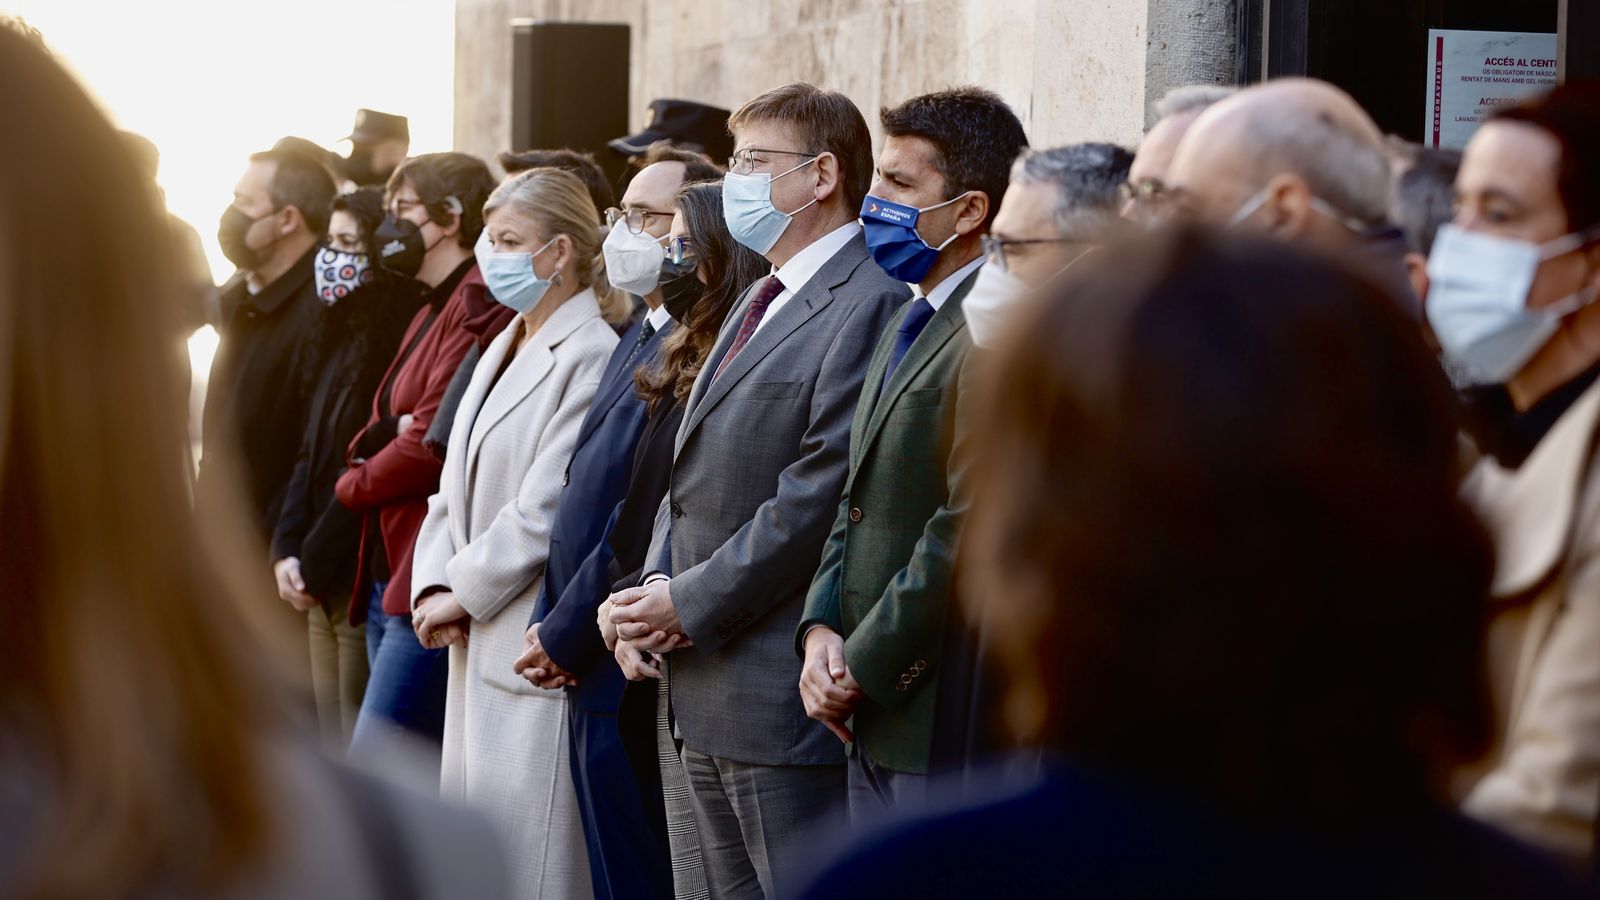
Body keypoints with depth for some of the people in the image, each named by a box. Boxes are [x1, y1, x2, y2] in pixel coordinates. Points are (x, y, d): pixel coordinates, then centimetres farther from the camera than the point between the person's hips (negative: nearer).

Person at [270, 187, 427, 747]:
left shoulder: (400, 338, -15)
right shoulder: (341, 334, 14)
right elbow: (311, 454, 14)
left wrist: (314, 563, -13)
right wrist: (288, 548, 2)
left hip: (362, 576, -9)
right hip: (323, 580, 9)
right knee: (333, 738, 13)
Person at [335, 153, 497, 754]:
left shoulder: (476, 304, -13)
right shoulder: (432, 312, 21)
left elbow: (436, 438, -19)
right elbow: (385, 431, 22)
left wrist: (355, 485, -2)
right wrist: (375, 444, -1)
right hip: (390, 575, 10)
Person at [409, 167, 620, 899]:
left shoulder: (591, 358, -14)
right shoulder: (501, 352, 17)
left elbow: (548, 509, -18)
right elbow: (456, 488, 16)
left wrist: (464, 594, -10)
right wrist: (434, 586, 0)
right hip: (478, 647, 9)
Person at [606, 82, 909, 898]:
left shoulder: (869, 307, -14)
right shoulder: (757, 304, 19)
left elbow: (818, 499, -20)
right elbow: (691, 471, 19)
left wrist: (691, 601, -14)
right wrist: (658, 582, 1)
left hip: (785, 698, -10)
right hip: (705, 693, 10)